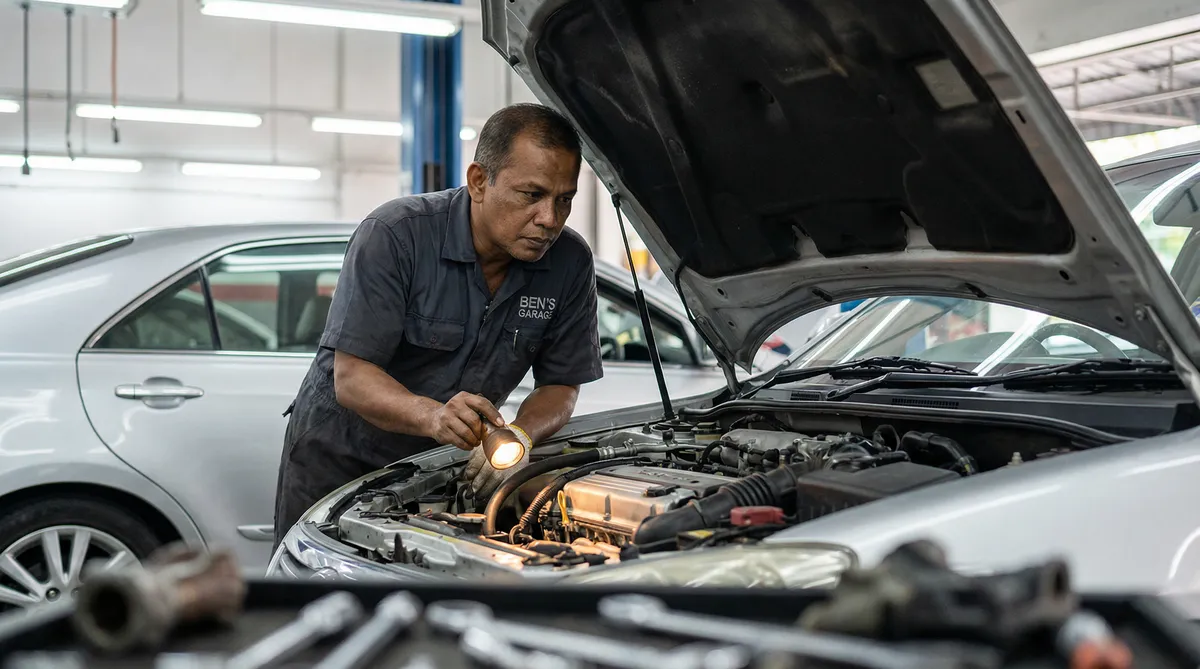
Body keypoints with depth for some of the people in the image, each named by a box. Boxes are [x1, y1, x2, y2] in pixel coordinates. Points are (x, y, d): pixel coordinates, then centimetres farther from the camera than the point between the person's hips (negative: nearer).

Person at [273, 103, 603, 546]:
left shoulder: (571, 264, -12)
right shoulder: (393, 235, -24)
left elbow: (560, 385, -5)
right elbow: (352, 377, -27)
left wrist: (520, 435, -28)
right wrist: (432, 416, -46)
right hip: (339, 455, -3)